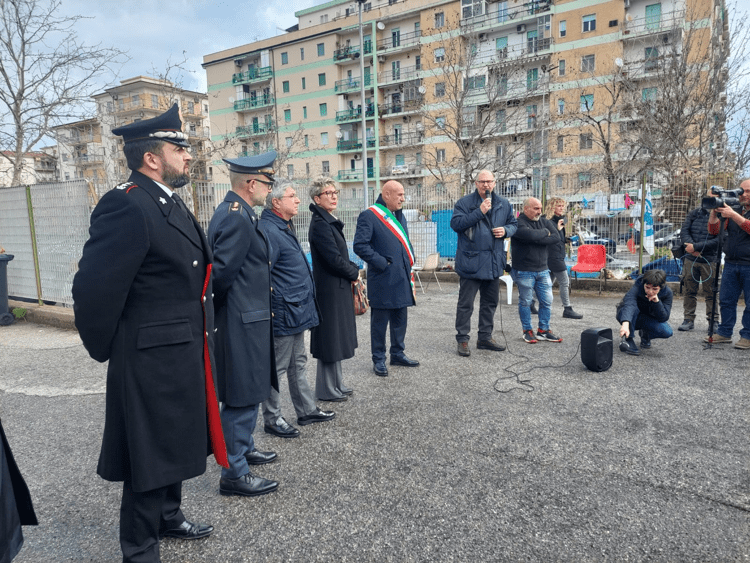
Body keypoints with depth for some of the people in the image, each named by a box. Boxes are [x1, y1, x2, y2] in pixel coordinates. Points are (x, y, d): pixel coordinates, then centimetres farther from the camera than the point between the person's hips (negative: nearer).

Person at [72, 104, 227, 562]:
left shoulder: (173, 205, 11)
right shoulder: (127, 207, -21)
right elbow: (94, 288, -23)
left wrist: (198, 345, 17)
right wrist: (104, 349, -9)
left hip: (185, 354, 9)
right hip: (152, 360, -9)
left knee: (175, 441, 24)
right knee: (151, 455, 8)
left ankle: (168, 516, 46)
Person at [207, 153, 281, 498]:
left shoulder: (232, 212, 13)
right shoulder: (237, 219, -20)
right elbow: (222, 272, -23)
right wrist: (219, 306, -8)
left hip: (246, 318, 11)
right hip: (242, 323, -11)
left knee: (248, 394, 23)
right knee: (242, 398, 0)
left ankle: (243, 449, 40)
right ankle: (234, 474, 13)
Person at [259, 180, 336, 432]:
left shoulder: (285, 227, 14)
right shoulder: (268, 231, -19)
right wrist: (273, 310, -20)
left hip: (297, 312, 10)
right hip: (282, 315, -10)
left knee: (298, 365, 19)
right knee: (277, 369, 4)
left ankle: (307, 410, 32)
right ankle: (272, 419, 18)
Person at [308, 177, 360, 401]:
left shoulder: (330, 222, 12)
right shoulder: (320, 225, -17)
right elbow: (334, 259, -21)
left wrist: (353, 270, 1)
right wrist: (354, 273, -7)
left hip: (338, 287, 10)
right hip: (329, 289, -10)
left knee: (336, 338, 17)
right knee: (330, 338, 1)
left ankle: (336, 384, 30)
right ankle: (327, 390, 15)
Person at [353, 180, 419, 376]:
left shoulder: (399, 215, 15)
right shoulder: (369, 216, -12)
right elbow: (360, 246, -19)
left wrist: (410, 259, 10)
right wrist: (382, 262, -18)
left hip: (402, 278, 8)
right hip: (382, 279, -8)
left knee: (400, 319, 17)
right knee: (379, 321, 4)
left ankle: (398, 354, 31)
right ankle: (378, 359, 16)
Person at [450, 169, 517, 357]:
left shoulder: (503, 204, 10)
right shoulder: (465, 203, -5)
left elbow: (513, 223, 19)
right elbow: (455, 223, -17)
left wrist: (506, 230, -4)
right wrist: (479, 212, -22)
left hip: (494, 262, 6)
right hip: (471, 261, -5)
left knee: (490, 302, 14)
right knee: (466, 303, -2)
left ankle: (485, 337, 28)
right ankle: (462, 339, 9)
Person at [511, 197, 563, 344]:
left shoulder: (545, 222, 8)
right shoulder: (518, 223, -10)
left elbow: (556, 238, -5)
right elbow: (530, 235, -29)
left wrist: (537, 239, -15)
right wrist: (545, 232, -10)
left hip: (542, 270, 6)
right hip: (524, 271, -6)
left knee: (547, 301, 8)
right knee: (525, 302, 5)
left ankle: (543, 330, 22)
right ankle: (527, 331, 19)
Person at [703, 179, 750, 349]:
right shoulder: (733, 210, 15)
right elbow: (714, 230, 9)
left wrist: (732, 215, -24)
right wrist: (714, 212, -5)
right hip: (731, 263, 5)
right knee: (726, 300, 7)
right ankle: (724, 333, 15)